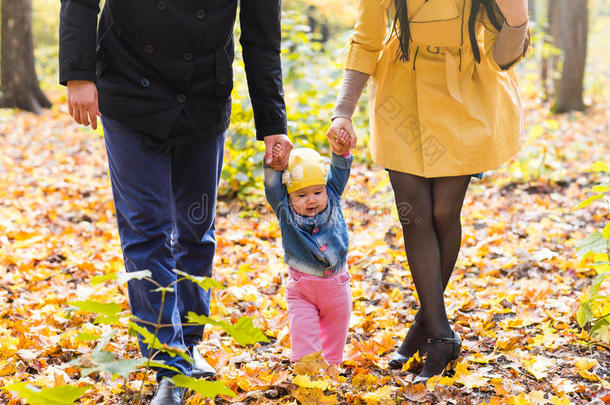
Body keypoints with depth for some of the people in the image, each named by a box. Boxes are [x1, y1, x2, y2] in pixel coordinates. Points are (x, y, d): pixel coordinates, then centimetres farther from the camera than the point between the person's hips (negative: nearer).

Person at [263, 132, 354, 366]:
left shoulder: (332, 201, -1)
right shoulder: (285, 211, -7)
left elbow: (338, 175, -3)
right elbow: (273, 188, -17)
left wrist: (340, 153, -20)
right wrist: (274, 166, -33)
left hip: (336, 285, 2)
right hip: (301, 287, -2)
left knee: (336, 325, 14)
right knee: (303, 327, -10)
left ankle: (331, 361, 31)